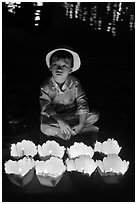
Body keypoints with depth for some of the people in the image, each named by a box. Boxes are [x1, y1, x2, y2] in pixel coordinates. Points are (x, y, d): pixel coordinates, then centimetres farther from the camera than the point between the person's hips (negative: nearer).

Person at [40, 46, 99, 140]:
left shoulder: (74, 83, -10)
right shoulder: (46, 87, -14)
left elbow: (82, 103, -12)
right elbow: (47, 108, -19)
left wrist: (81, 124, -22)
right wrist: (60, 121, -34)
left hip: (72, 115, 2)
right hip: (54, 118, -2)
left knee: (95, 116, -15)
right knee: (45, 128, -34)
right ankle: (87, 129, -26)